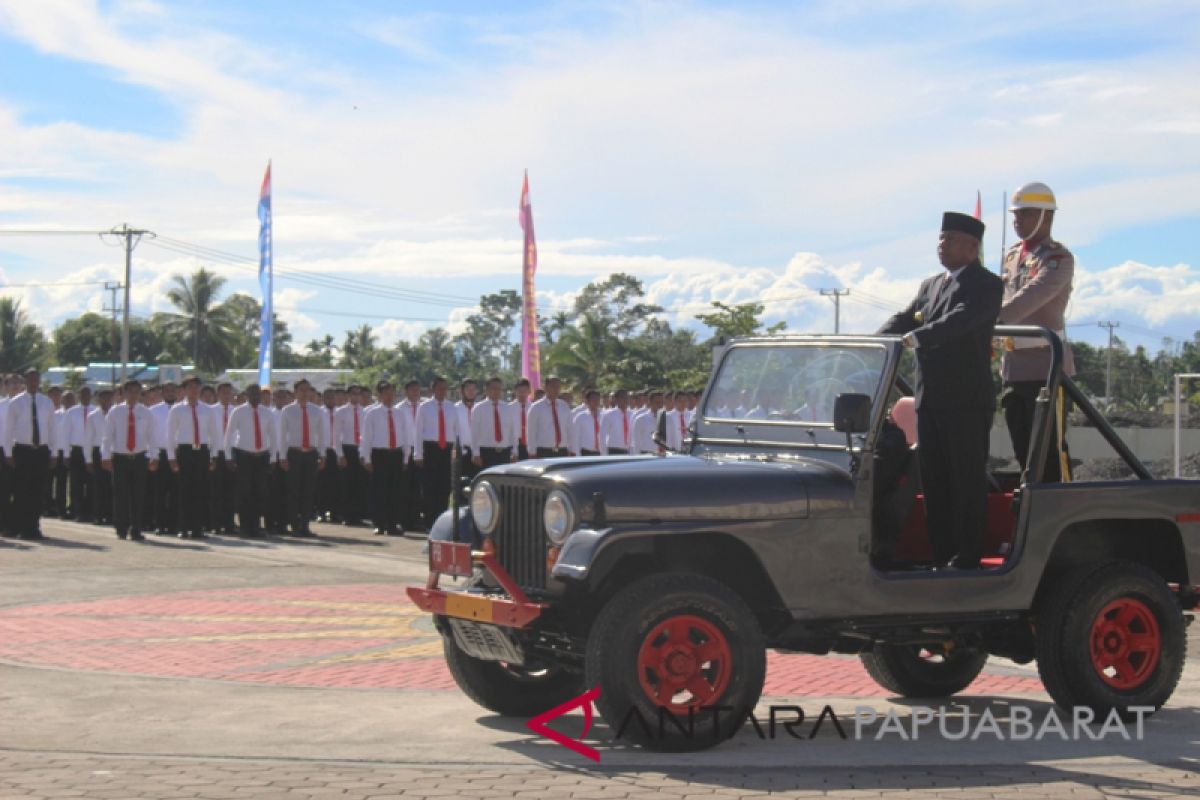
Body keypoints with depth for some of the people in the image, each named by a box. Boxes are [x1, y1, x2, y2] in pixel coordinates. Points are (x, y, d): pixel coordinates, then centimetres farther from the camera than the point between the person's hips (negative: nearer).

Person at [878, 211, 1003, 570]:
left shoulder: (986, 285, -5)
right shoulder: (930, 285, 20)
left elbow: (961, 320, -23)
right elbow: (903, 320, 9)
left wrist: (915, 338, -35)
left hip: (967, 402, -7)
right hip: (929, 401, 7)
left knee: (967, 481, -3)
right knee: (934, 481, 9)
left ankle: (967, 558, 0)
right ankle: (941, 556, 15)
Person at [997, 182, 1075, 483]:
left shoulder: (1059, 258, -10)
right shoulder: (1012, 255, 15)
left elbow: (1031, 297, -25)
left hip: (1047, 365, -8)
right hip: (1013, 366, 8)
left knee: (1051, 450, -6)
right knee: (1023, 447, 12)